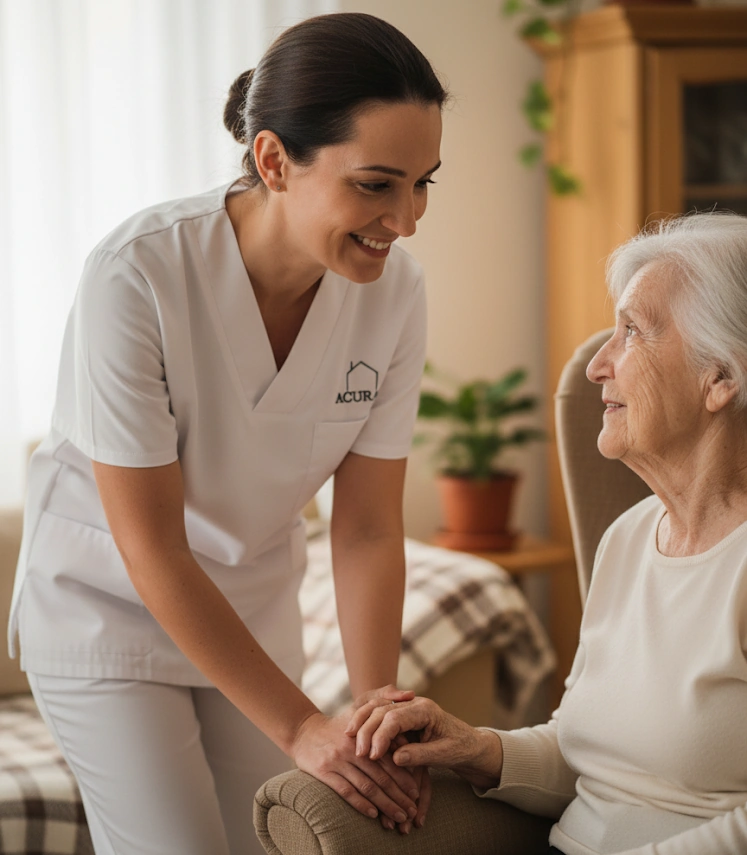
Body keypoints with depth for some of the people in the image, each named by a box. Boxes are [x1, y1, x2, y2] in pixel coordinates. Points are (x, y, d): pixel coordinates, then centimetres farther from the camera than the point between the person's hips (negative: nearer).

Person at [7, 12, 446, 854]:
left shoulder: (393, 289, -16)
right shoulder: (135, 275, -30)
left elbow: (368, 530, -11)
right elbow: (151, 548, -26)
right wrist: (301, 727, -27)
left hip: (254, 607, 4)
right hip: (108, 605, -4)